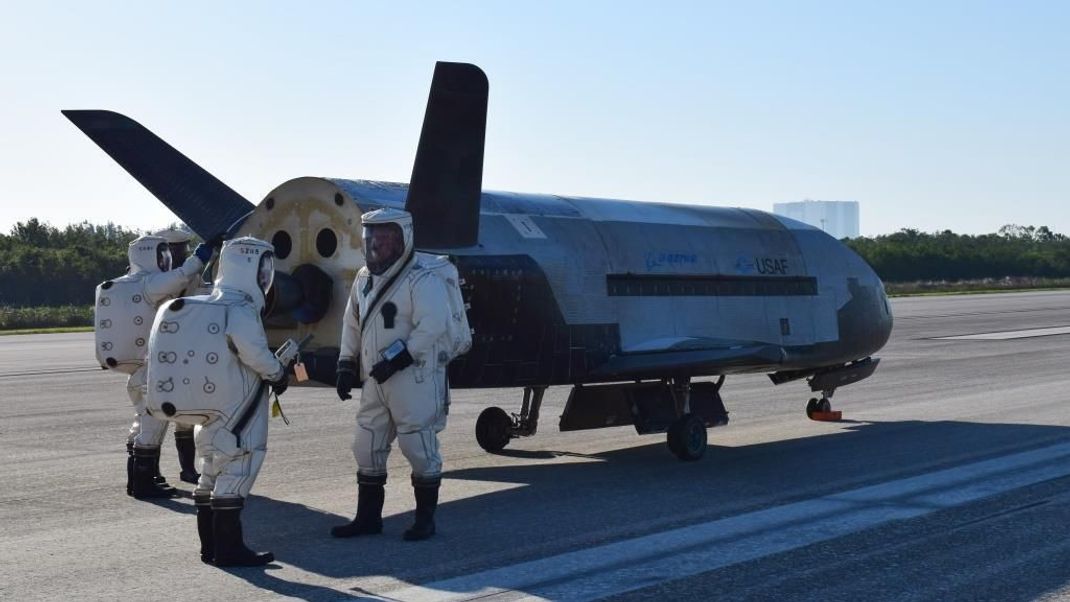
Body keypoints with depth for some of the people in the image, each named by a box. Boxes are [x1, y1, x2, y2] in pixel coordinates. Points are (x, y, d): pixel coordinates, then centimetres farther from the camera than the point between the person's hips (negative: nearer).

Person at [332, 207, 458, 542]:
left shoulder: (422, 277, -14)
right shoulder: (365, 278, 12)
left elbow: (433, 325, -23)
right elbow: (352, 323, 20)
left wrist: (397, 357, -23)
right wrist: (347, 364, 11)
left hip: (415, 378, -8)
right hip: (376, 380, 8)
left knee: (419, 446, -1)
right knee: (367, 446, 11)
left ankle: (425, 519, 12)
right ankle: (368, 517, 22)